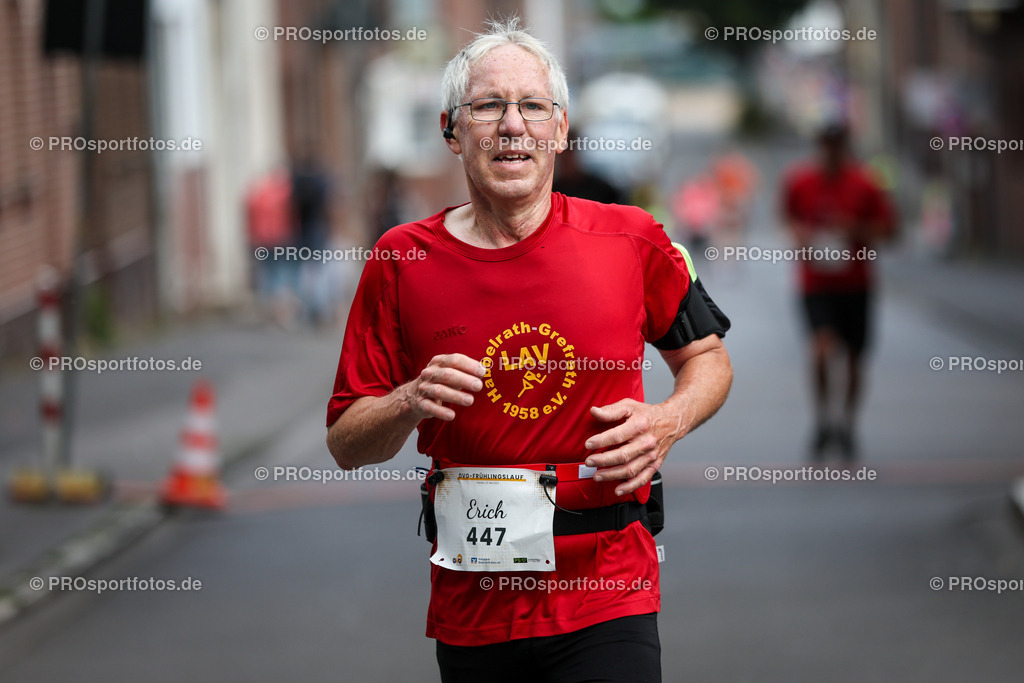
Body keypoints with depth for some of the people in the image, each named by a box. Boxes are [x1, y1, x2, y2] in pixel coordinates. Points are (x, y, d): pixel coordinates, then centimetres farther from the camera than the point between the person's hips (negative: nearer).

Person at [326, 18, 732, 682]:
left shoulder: (629, 240, 0)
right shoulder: (403, 261, 1)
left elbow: (708, 357, 16)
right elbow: (346, 444, 5)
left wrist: (669, 421, -5)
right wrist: (412, 403, -15)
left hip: (607, 597, -1)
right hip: (471, 603, 1)